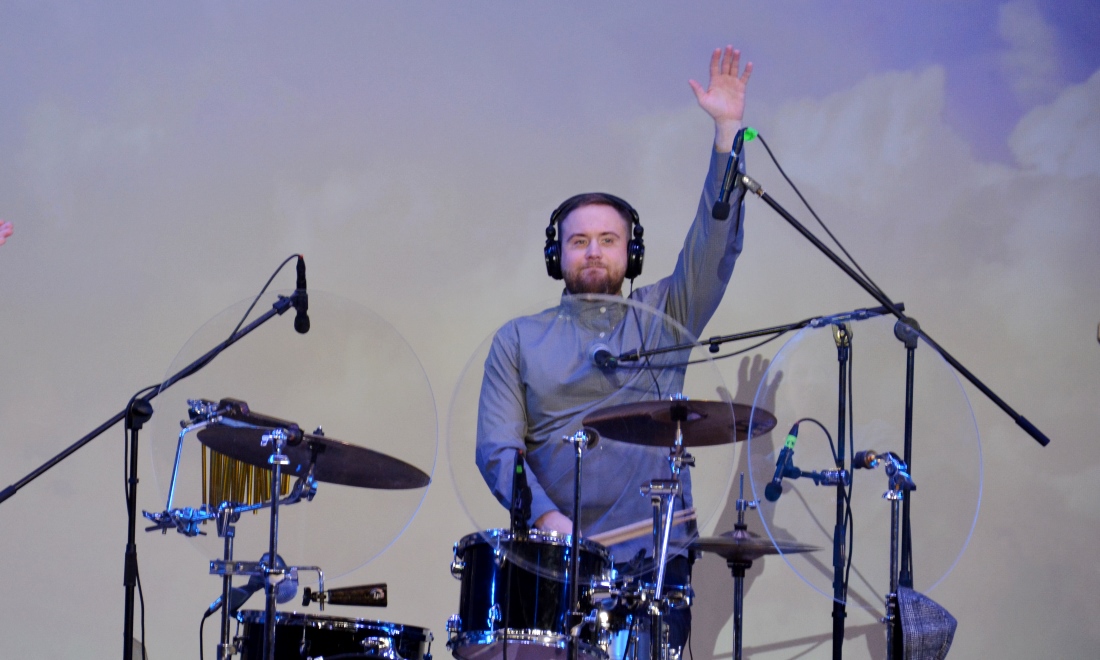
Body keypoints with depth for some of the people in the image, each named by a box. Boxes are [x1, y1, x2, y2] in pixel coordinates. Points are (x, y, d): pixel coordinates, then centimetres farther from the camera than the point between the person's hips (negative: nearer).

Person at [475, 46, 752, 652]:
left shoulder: (662, 317, 15)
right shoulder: (518, 340, 14)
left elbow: (714, 245, 1)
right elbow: (498, 450, 5)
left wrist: (727, 130, -7)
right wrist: (545, 517, -14)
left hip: (655, 555, 0)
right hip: (554, 557, 0)